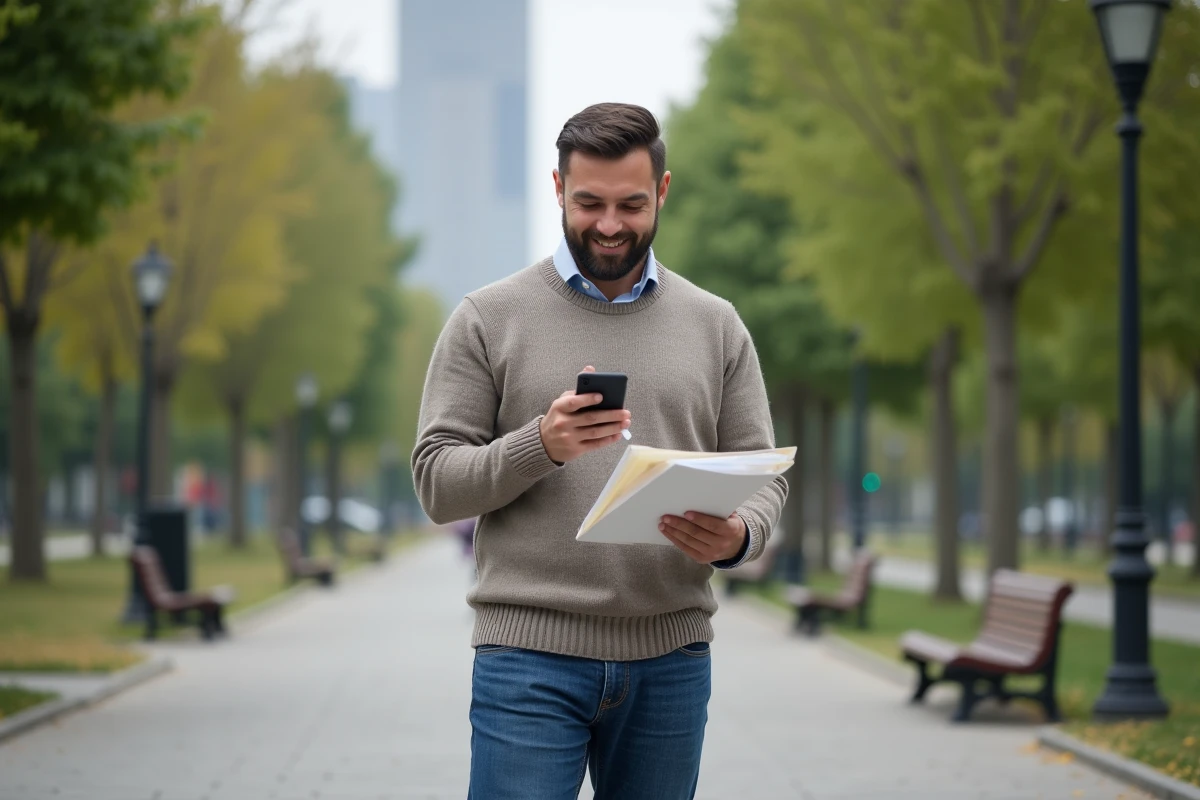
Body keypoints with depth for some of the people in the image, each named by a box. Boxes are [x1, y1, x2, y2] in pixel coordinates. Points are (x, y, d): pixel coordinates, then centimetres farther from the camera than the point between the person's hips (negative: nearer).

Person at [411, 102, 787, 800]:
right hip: (530, 656, -3)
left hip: (672, 657, 3)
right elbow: (437, 481, -1)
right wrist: (541, 445, -19)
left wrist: (738, 538, -14)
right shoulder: (490, 319, 3)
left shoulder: (715, 325, 11)